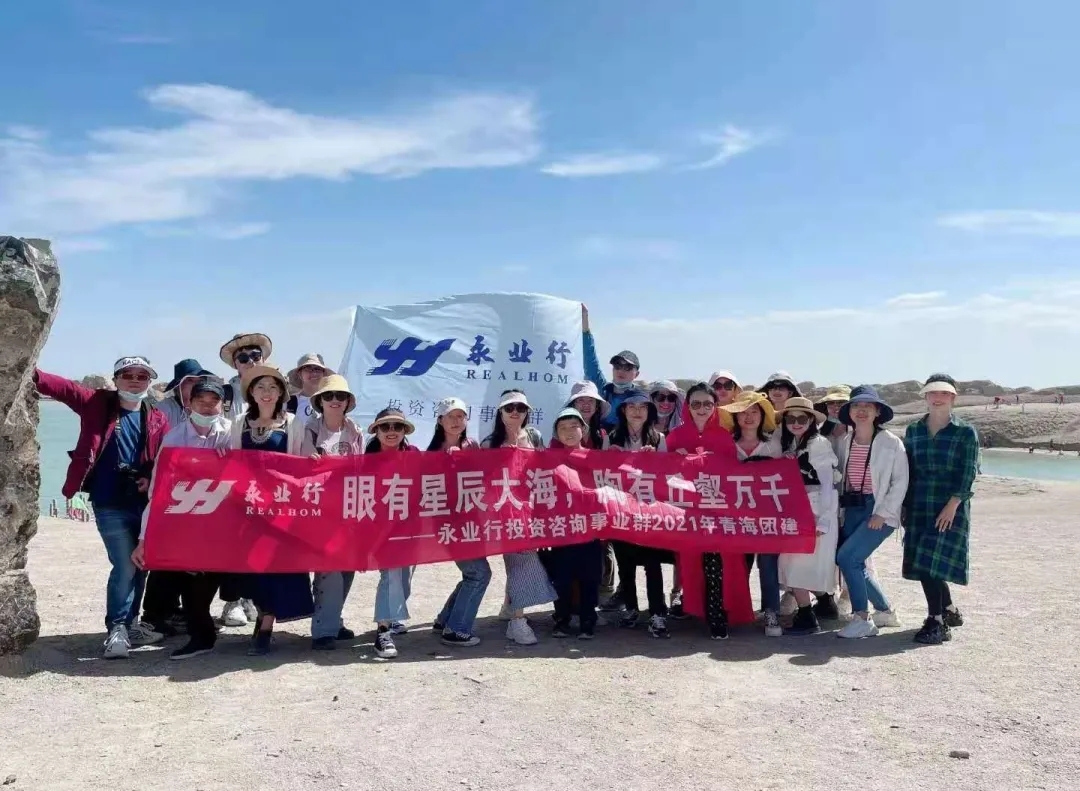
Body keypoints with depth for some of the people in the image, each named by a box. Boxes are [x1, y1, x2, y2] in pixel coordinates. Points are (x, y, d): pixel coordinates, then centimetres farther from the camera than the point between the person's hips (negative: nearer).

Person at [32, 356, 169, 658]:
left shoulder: (158, 420, 7)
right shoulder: (97, 404, 1)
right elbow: (64, 388, -12)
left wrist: (152, 480, -10)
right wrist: (31, 374, -26)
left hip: (144, 502, 4)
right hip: (109, 504, -4)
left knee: (141, 564, 12)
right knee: (125, 566, -7)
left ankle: (130, 624, 28)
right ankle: (116, 629, 8)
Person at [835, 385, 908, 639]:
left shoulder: (891, 442, -9)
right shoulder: (845, 442, 5)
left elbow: (900, 481, -10)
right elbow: (841, 477, 12)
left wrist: (882, 513, -15)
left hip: (879, 513, -6)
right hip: (851, 510, 6)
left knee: (846, 557, -17)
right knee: (855, 564, 8)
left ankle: (861, 619, -4)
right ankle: (885, 611, 30)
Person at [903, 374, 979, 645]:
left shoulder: (965, 432, 0)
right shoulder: (913, 430, 12)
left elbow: (968, 472, -7)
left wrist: (953, 504, -17)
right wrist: (906, 506, 8)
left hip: (951, 508, -4)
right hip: (919, 507, 5)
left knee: (932, 562, -14)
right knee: (922, 564, 7)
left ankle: (937, 622, -5)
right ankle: (950, 611, 27)